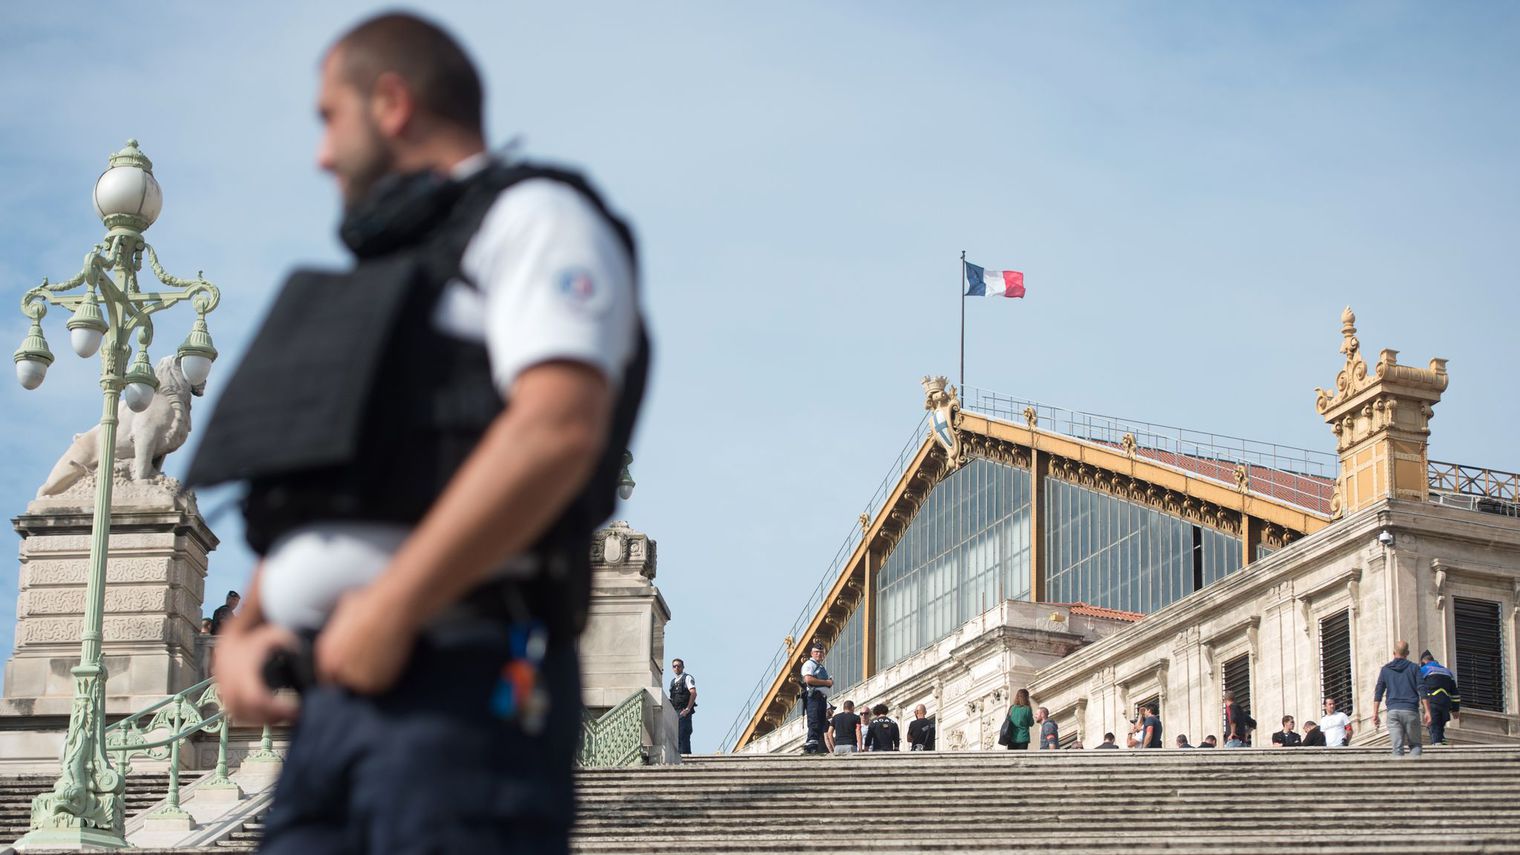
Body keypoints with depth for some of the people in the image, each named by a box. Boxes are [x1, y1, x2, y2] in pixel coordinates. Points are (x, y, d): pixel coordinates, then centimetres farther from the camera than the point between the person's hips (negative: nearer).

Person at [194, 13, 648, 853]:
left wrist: (389, 609, -17)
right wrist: (238, 635, 10)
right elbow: (308, 514, 30)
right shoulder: (389, 288, 32)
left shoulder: (534, 218, 4)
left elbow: (560, 428, -15)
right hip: (337, 700, 8)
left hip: (461, 680, -8)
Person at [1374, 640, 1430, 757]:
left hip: (1393, 711, 1)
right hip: (1410, 710, -1)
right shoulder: (1414, 668, 6)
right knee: (1415, 744, 5)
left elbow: (1378, 693, 7)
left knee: (1397, 746, -2)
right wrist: (1427, 711, 0)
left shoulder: (1385, 669, 11)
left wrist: (1375, 714, 9)